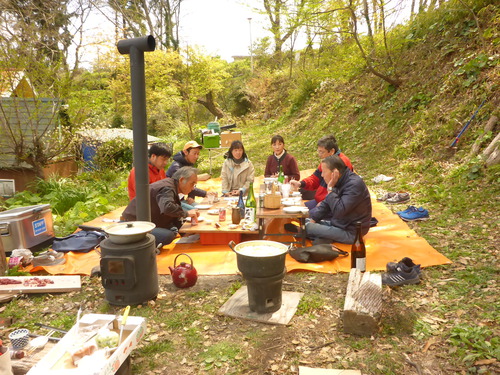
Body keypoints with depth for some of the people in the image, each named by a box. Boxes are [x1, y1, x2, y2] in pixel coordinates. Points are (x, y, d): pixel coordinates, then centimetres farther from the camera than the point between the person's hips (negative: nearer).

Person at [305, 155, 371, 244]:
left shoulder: (354, 184, -23)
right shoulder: (340, 182, 5)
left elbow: (339, 211, -32)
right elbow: (325, 204, 14)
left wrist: (330, 188, -23)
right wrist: (312, 219, 4)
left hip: (350, 232, -10)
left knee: (307, 227, -20)